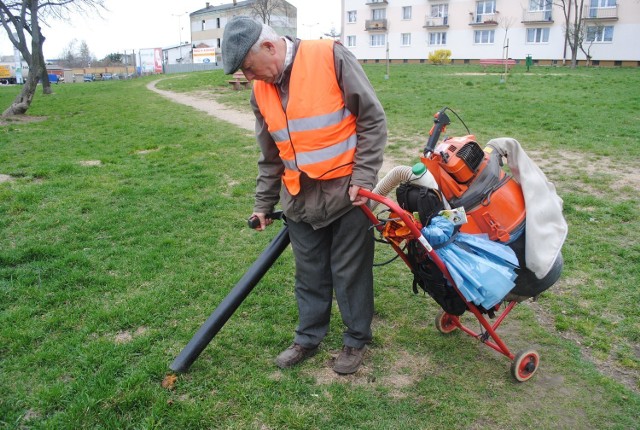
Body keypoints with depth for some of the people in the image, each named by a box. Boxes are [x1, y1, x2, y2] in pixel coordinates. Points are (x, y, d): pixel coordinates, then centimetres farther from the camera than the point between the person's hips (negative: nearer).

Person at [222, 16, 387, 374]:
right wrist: (264, 203, 20)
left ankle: (357, 341, 27)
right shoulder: (261, 90, 6)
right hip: (298, 198, 5)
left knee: (350, 273, 7)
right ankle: (308, 339, 34)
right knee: (310, 274, 16)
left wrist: (363, 179, -13)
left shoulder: (331, 58, -13)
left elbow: (373, 120, -10)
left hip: (346, 193, -5)